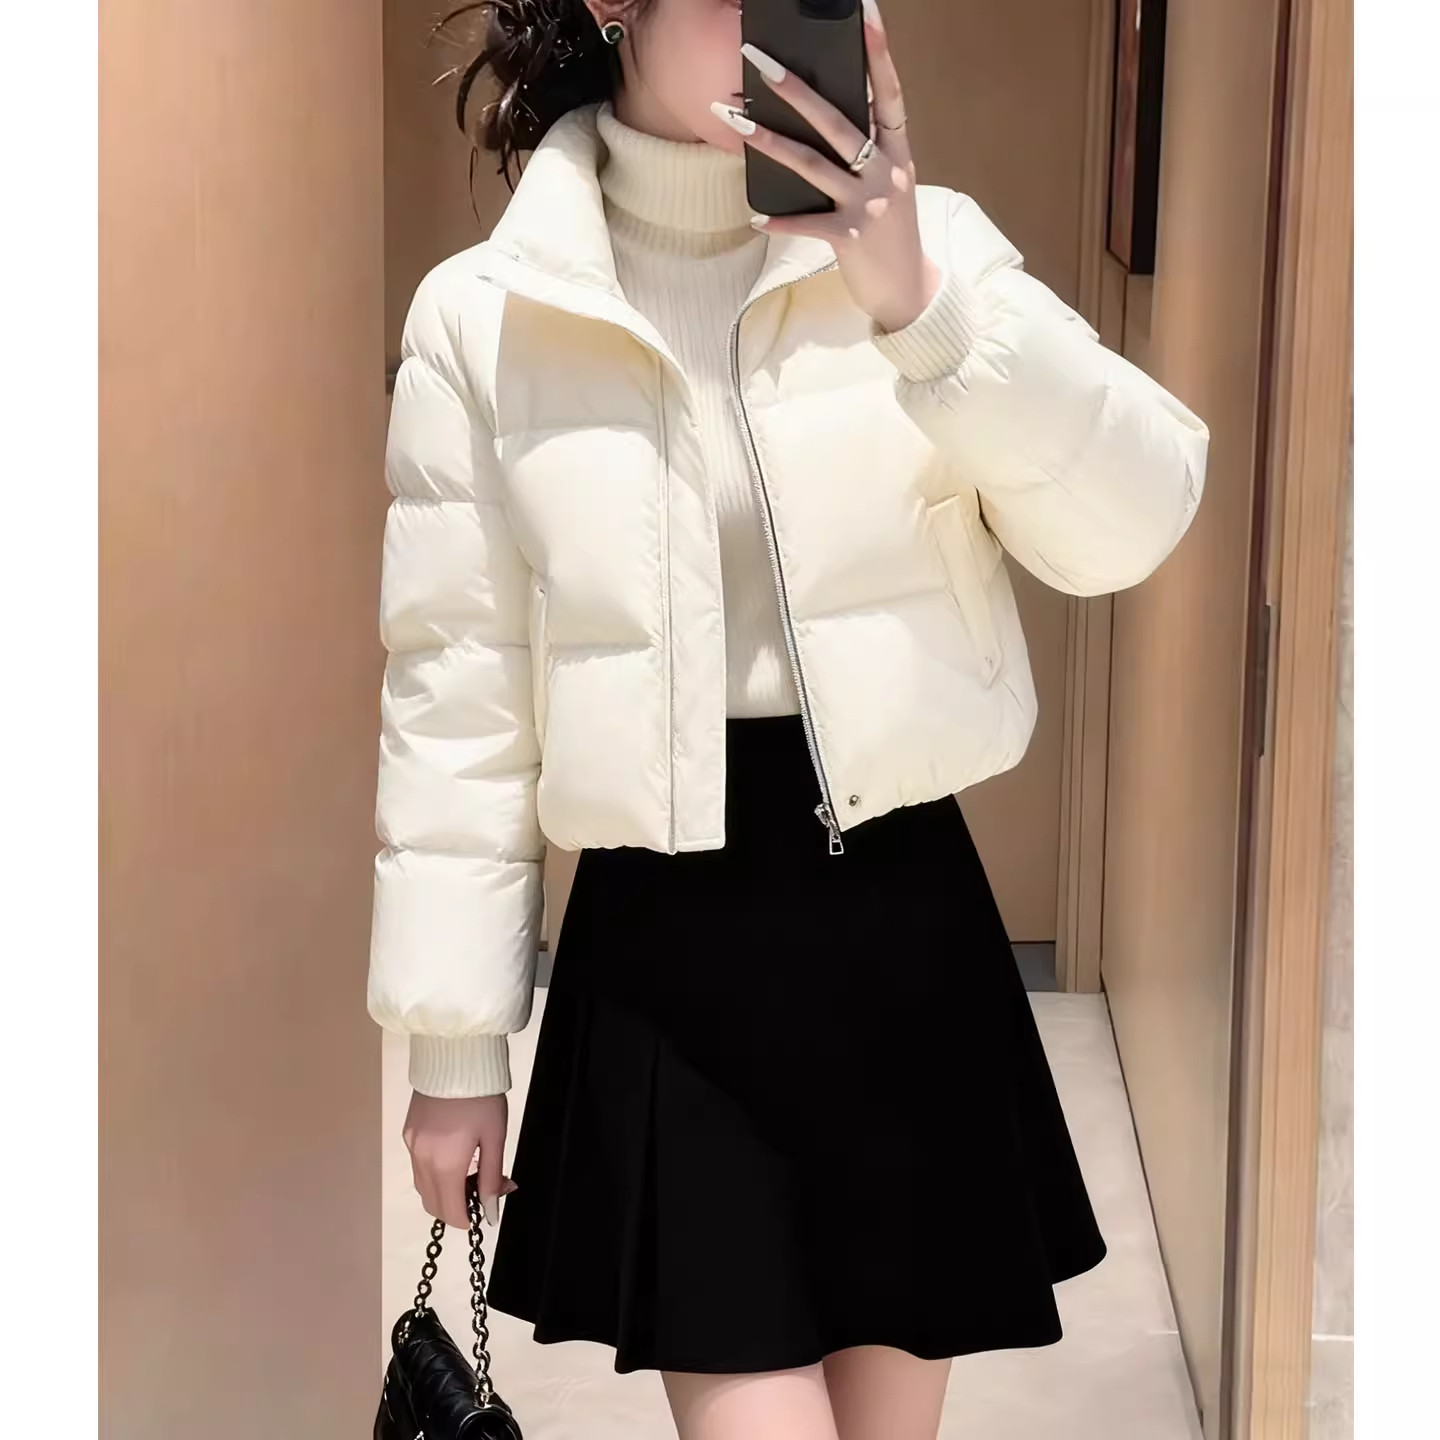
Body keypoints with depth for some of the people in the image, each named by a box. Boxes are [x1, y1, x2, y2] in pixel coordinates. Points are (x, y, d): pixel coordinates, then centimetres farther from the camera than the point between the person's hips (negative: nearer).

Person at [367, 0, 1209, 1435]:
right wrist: (454, 1044, 1)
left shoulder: (921, 244, 1)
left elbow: (1132, 523, -9)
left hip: (903, 925, 2)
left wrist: (919, 305, -21)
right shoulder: (485, 316, -3)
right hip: (666, 955, -2)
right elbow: (458, 688, -1)